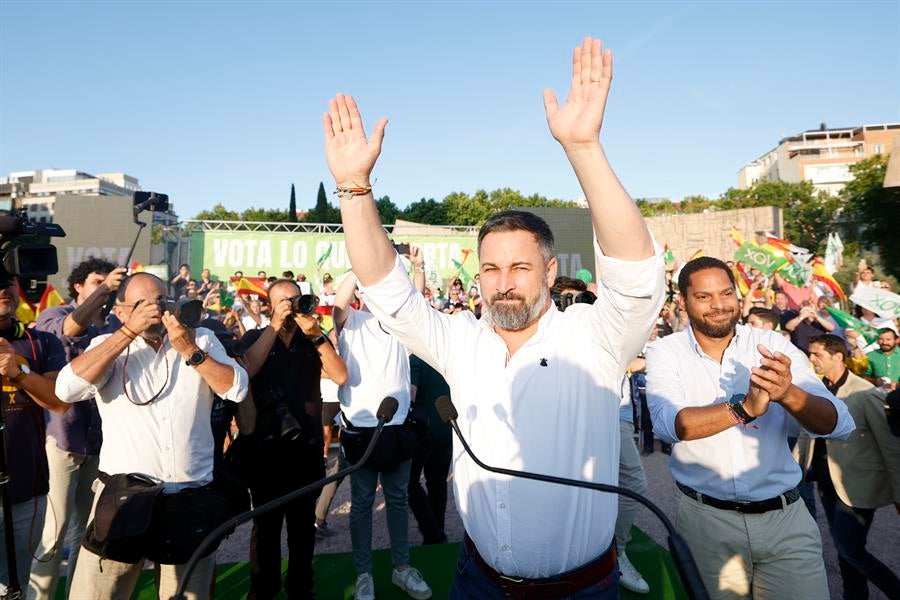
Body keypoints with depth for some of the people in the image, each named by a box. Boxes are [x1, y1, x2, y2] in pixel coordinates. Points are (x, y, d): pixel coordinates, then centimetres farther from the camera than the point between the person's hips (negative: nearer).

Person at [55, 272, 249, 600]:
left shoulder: (201, 339, 4)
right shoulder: (109, 346, 3)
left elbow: (237, 389, -6)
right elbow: (66, 389, -15)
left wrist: (190, 350, -15)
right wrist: (129, 331, -16)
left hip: (193, 498, 1)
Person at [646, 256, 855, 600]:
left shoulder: (774, 346, -3)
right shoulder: (665, 353, -7)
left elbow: (840, 426, -10)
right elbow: (668, 424, -23)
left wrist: (789, 394, -30)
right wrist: (743, 408, -36)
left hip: (785, 516, 1)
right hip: (704, 519, -1)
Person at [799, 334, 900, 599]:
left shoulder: (867, 394, -16)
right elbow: (806, 435, 10)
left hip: (856, 485, -6)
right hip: (827, 482, 6)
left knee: (849, 549, -4)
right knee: (844, 547, 16)